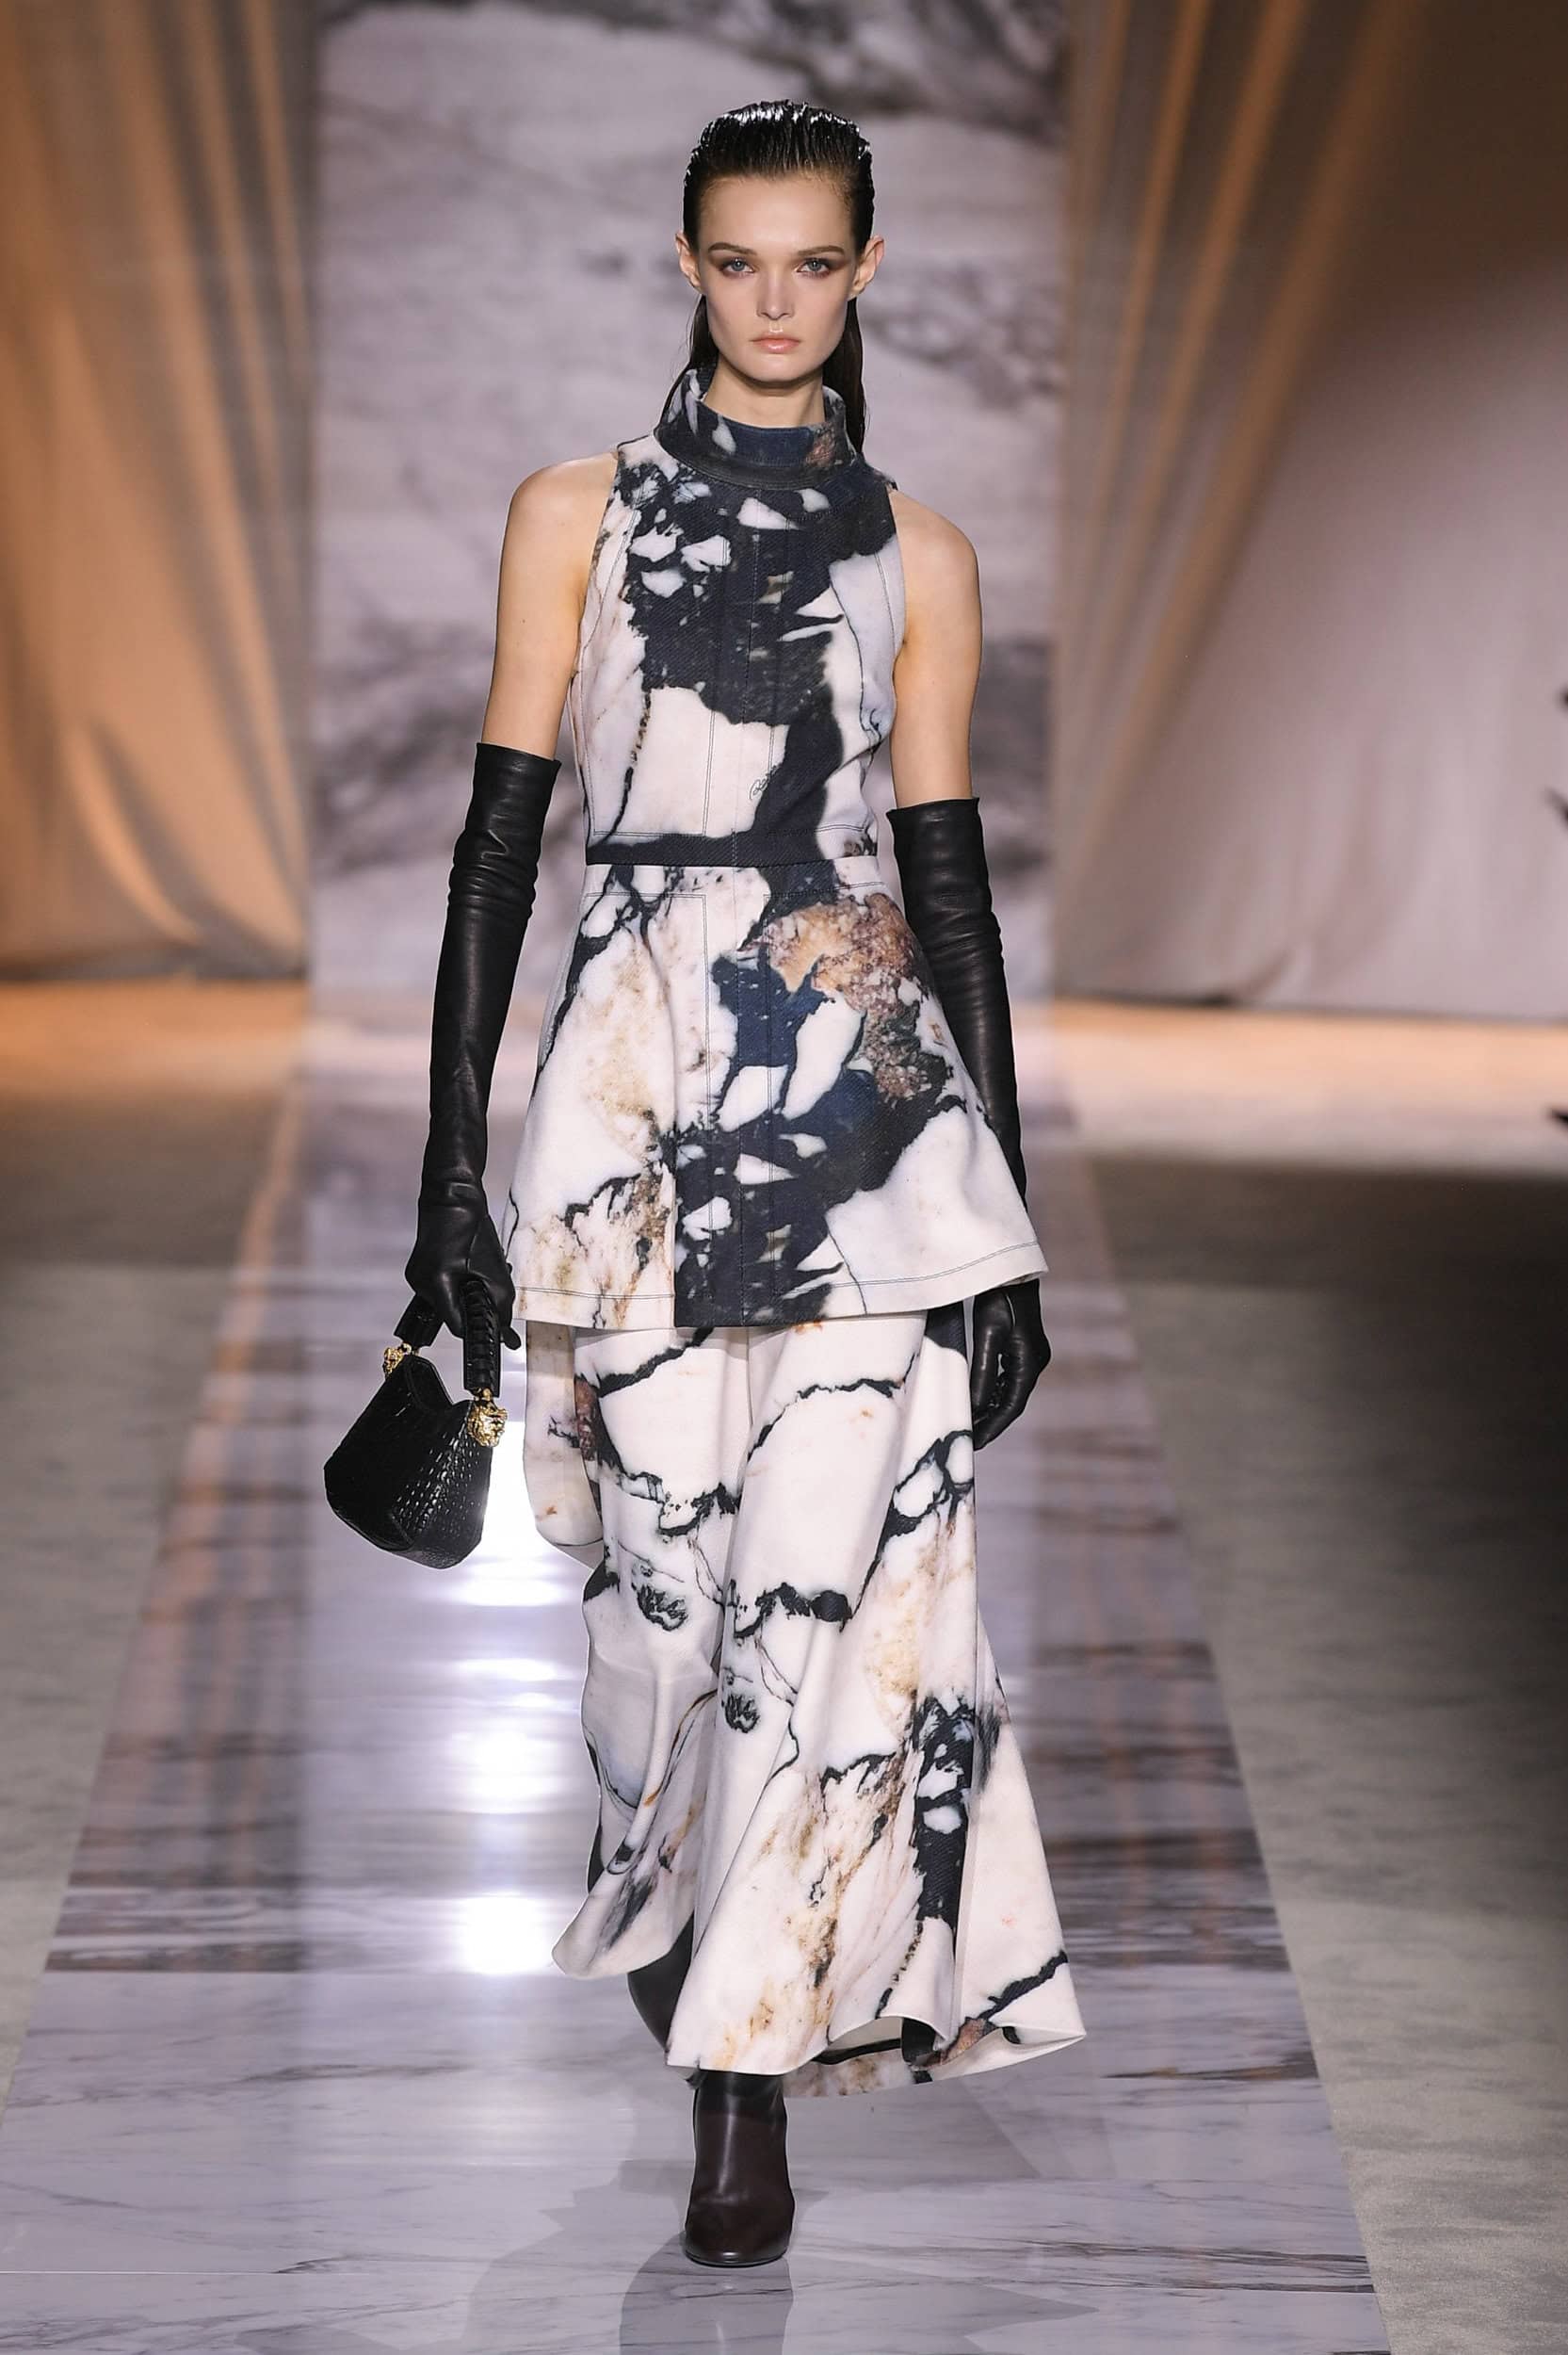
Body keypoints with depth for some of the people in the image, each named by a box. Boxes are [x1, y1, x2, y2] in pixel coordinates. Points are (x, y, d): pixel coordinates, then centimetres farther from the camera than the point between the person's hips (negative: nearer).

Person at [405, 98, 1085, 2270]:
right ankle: (681, 1947, 23)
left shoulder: (915, 554, 12)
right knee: (665, 1555, -2)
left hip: (866, 1074, 0)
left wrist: (1008, 1219, 8)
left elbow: (950, 871, 12)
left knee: (830, 1570, -10)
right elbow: (503, 834, 7)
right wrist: (454, 1154, 0)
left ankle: (751, 2072, -2)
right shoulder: (579, 515, 9)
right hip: (639, 1068, 0)